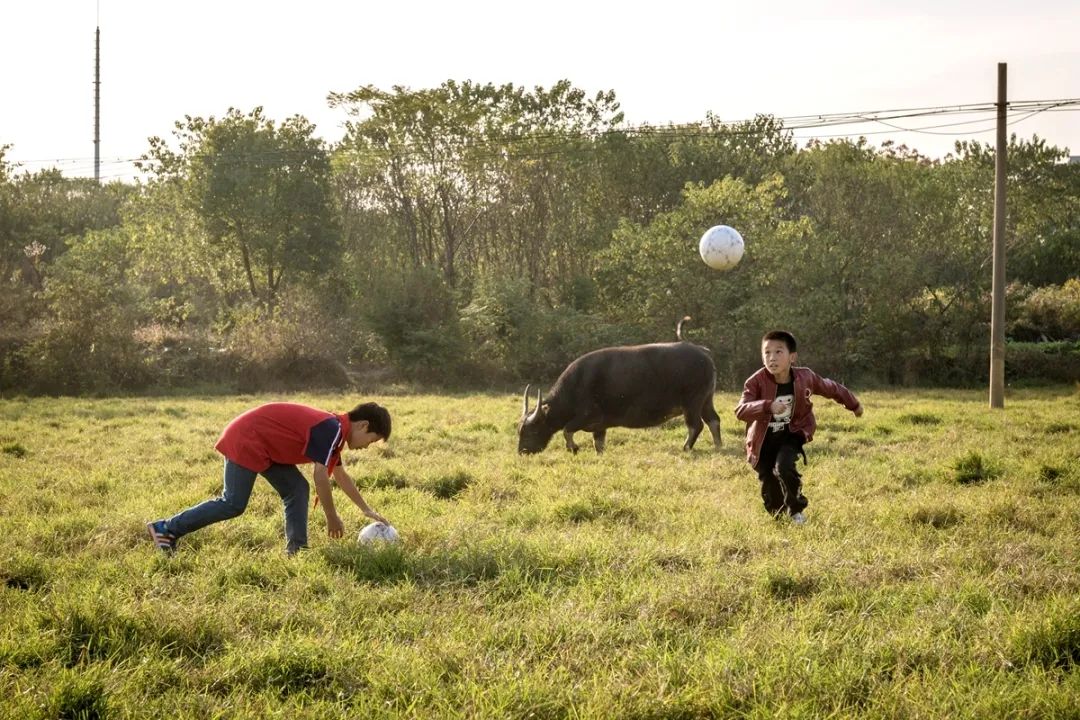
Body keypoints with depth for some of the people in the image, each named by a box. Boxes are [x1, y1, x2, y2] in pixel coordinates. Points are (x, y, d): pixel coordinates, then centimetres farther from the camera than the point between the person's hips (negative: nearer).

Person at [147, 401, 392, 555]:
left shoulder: (333, 430, 12)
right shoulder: (332, 430, -18)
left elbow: (340, 474, 25)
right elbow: (321, 477, -21)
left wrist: (367, 510, 28)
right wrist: (332, 518, -12)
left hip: (266, 444, 10)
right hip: (246, 440, -10)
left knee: (297, 489, 4)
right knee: (233, 504, -10)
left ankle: (296, 550, 3)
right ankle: (167, 529, -4)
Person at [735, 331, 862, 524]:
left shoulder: (805, 378, -14)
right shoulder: (756, 382, -21)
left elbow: (830, 388, 6)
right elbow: (740, 411, -33)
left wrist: (853, 404, 21)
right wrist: (768, 406, -49)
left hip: (791, 435, 0)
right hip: (764, 440, 0)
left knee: (784, 467, -25)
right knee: (769, 485, 1)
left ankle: (796, 510, -1)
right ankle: (778, 518, 28)